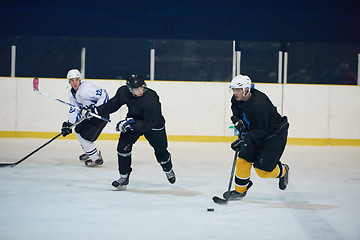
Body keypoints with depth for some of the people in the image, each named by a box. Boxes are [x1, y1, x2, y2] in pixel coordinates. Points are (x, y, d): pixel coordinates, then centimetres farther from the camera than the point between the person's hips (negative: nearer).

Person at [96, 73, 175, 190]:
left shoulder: (151, 98, -38)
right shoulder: (123, 92, -22)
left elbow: (149, 124, -34)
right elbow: (113, 104, -1)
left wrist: (130, 125, -39)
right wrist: (97, 110, -8)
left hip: (154, 124, -4)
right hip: (133, 120, 4)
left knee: (160, 150, 8)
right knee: (123, 146, -11)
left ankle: (168, 170, 41)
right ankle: (124, 177, 4)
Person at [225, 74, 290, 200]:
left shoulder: (259, 104, -34)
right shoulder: (238, 98, -8)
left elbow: (261, 130, -31)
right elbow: (235, 106, 17)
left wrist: (244, 140, -38)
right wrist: (237, 119, -2)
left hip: (275, 134, -8)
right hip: (255, 130, 8)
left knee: (262, 169, -8)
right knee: (243, 158, -4)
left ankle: (282, 171, 23)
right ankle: (240, 190, 9)